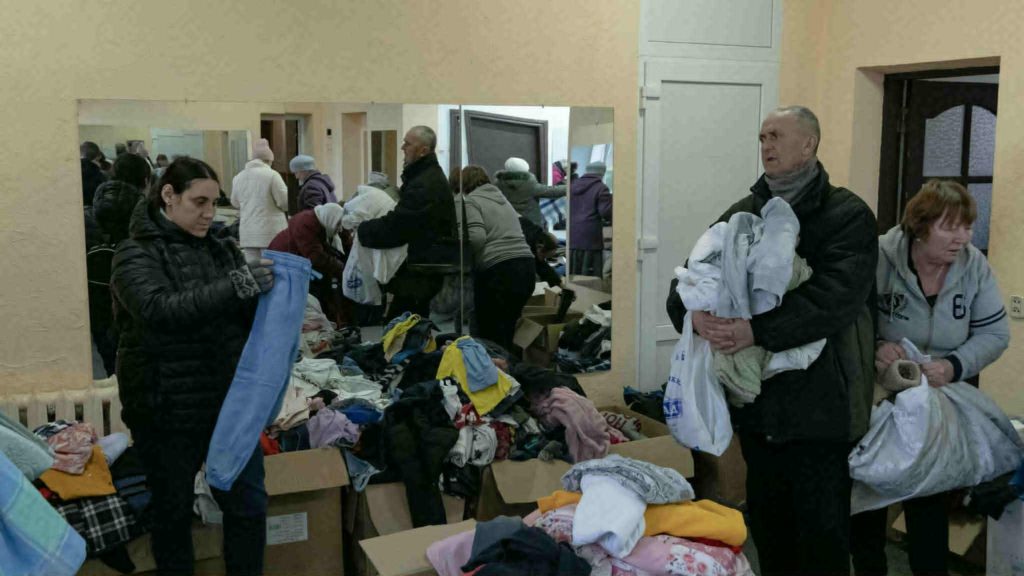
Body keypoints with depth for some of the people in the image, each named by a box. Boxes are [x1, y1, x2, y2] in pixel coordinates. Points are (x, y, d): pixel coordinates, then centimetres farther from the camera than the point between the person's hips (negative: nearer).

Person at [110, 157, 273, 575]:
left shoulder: (220, 250, 7)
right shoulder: (136, 256, -7)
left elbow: (252, 316, 10)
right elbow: (161, 311, -26)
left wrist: (275, 290, -12)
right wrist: (236, 286, -34)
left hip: (230, 401, 4)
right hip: (168, 411, -4)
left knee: (249, 504, 8)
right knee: (174, 512, 11)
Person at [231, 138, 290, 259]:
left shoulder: (238, 177, 6)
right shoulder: (272, 175, -10)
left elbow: (235, 203, 19)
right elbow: (285, 202, -8)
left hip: (247, 233, 5)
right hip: (271, 233, -5)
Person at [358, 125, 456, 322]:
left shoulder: (423, 185, -20)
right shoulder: (429, 175, 16)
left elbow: (394, 226, -22)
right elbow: (402, 216, 19)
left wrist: (362, 230, -7)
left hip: (424, 267, -11)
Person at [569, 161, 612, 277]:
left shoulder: (574, 187, 15)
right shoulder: (601, 188, -7)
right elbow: (606, 212, -12)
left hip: (573, 238, 6)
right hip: (591, 239, -6)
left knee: (572, 277, 11)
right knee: (592, 277, -4)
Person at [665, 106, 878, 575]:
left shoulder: (848, 215, -7)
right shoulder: (742, 214, 10)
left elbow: (836, 298, -21)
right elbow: (687, 279, 3)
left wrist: (757, 332, -29)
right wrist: (694, 314, -19)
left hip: (820, 404, -5)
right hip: (756, 401, 5)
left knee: (822, 533, 7)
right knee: (766, 522, 18)